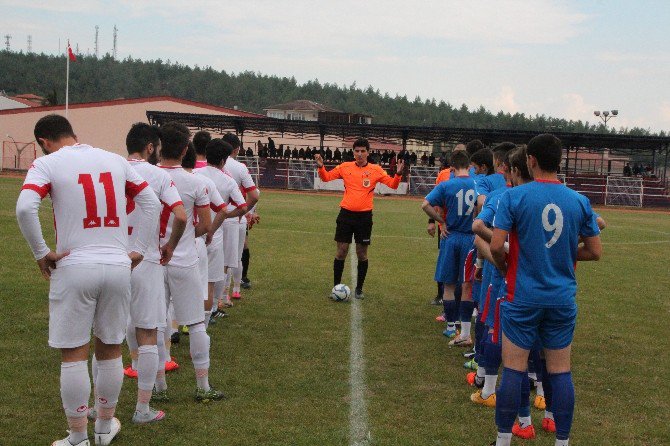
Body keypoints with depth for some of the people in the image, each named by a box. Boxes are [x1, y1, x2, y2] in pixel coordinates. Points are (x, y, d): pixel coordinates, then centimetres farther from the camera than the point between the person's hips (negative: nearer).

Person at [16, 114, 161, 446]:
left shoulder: (47, 164, -3)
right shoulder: (115, 160, 10)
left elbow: (25, 208, -18)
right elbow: (151, 203, 9)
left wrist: (41, 253, -8)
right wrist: (139, 249, 11)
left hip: (74, 268, -4)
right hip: (118, 266, 4)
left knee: (74, 354, 6)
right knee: (110, 350, 16)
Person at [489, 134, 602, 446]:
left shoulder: (514, 197, -9)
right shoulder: (579, 201, 0)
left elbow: (496, 246, -14)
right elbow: (595, 252, 4)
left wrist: (505, 268, 5)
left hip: (523, 297, -3)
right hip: (563, 299, 3)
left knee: (513, 370, 5)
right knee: (561, 372, 10)